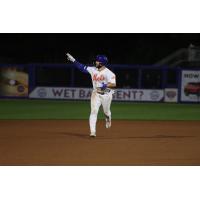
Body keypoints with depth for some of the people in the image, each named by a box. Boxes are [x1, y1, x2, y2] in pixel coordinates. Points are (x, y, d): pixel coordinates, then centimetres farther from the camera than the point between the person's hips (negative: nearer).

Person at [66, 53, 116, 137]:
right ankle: (92, 131, -17)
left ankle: (108, 119, 55)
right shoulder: (93, 69, 1)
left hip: (106, 94, -3)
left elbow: (113, 84, -18)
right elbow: (82, 67, 4)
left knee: (106, 111, 16)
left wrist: (105, 85, -33)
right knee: (94, 111, -12)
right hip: (96, 94, 3)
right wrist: (73, 60, -2)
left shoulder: (108, 73, -15)